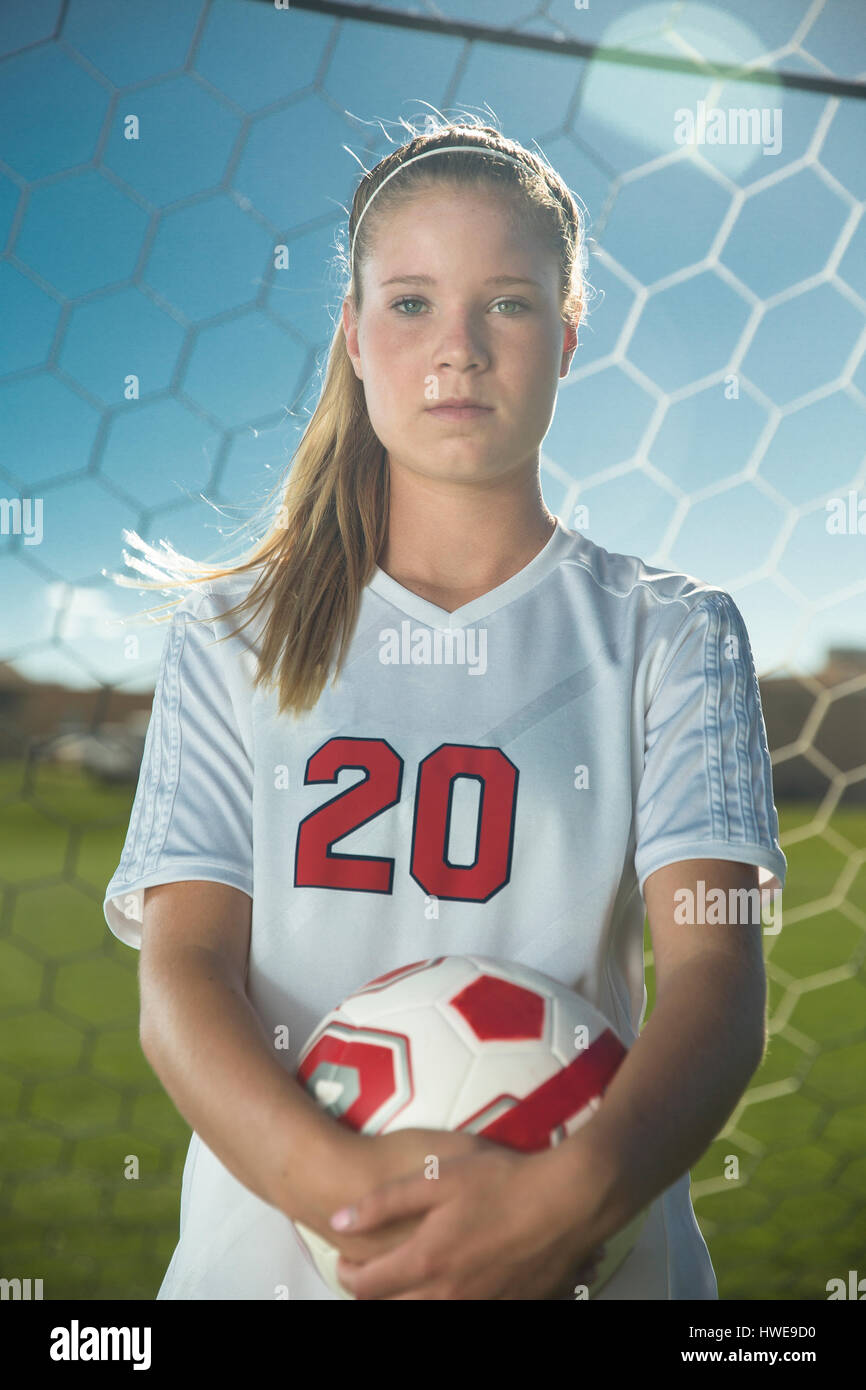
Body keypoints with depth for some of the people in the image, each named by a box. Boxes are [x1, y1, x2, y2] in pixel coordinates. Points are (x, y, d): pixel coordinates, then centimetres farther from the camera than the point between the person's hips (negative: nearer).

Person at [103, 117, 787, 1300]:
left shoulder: (670, 633, 0)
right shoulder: (232, 635, 3)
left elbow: (717, 966, -11)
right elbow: (182, 970, -6)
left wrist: (575, 1197, -29)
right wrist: (337, 1180, -23)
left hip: (589, 1255, 0)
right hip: (269, 1248, 1)